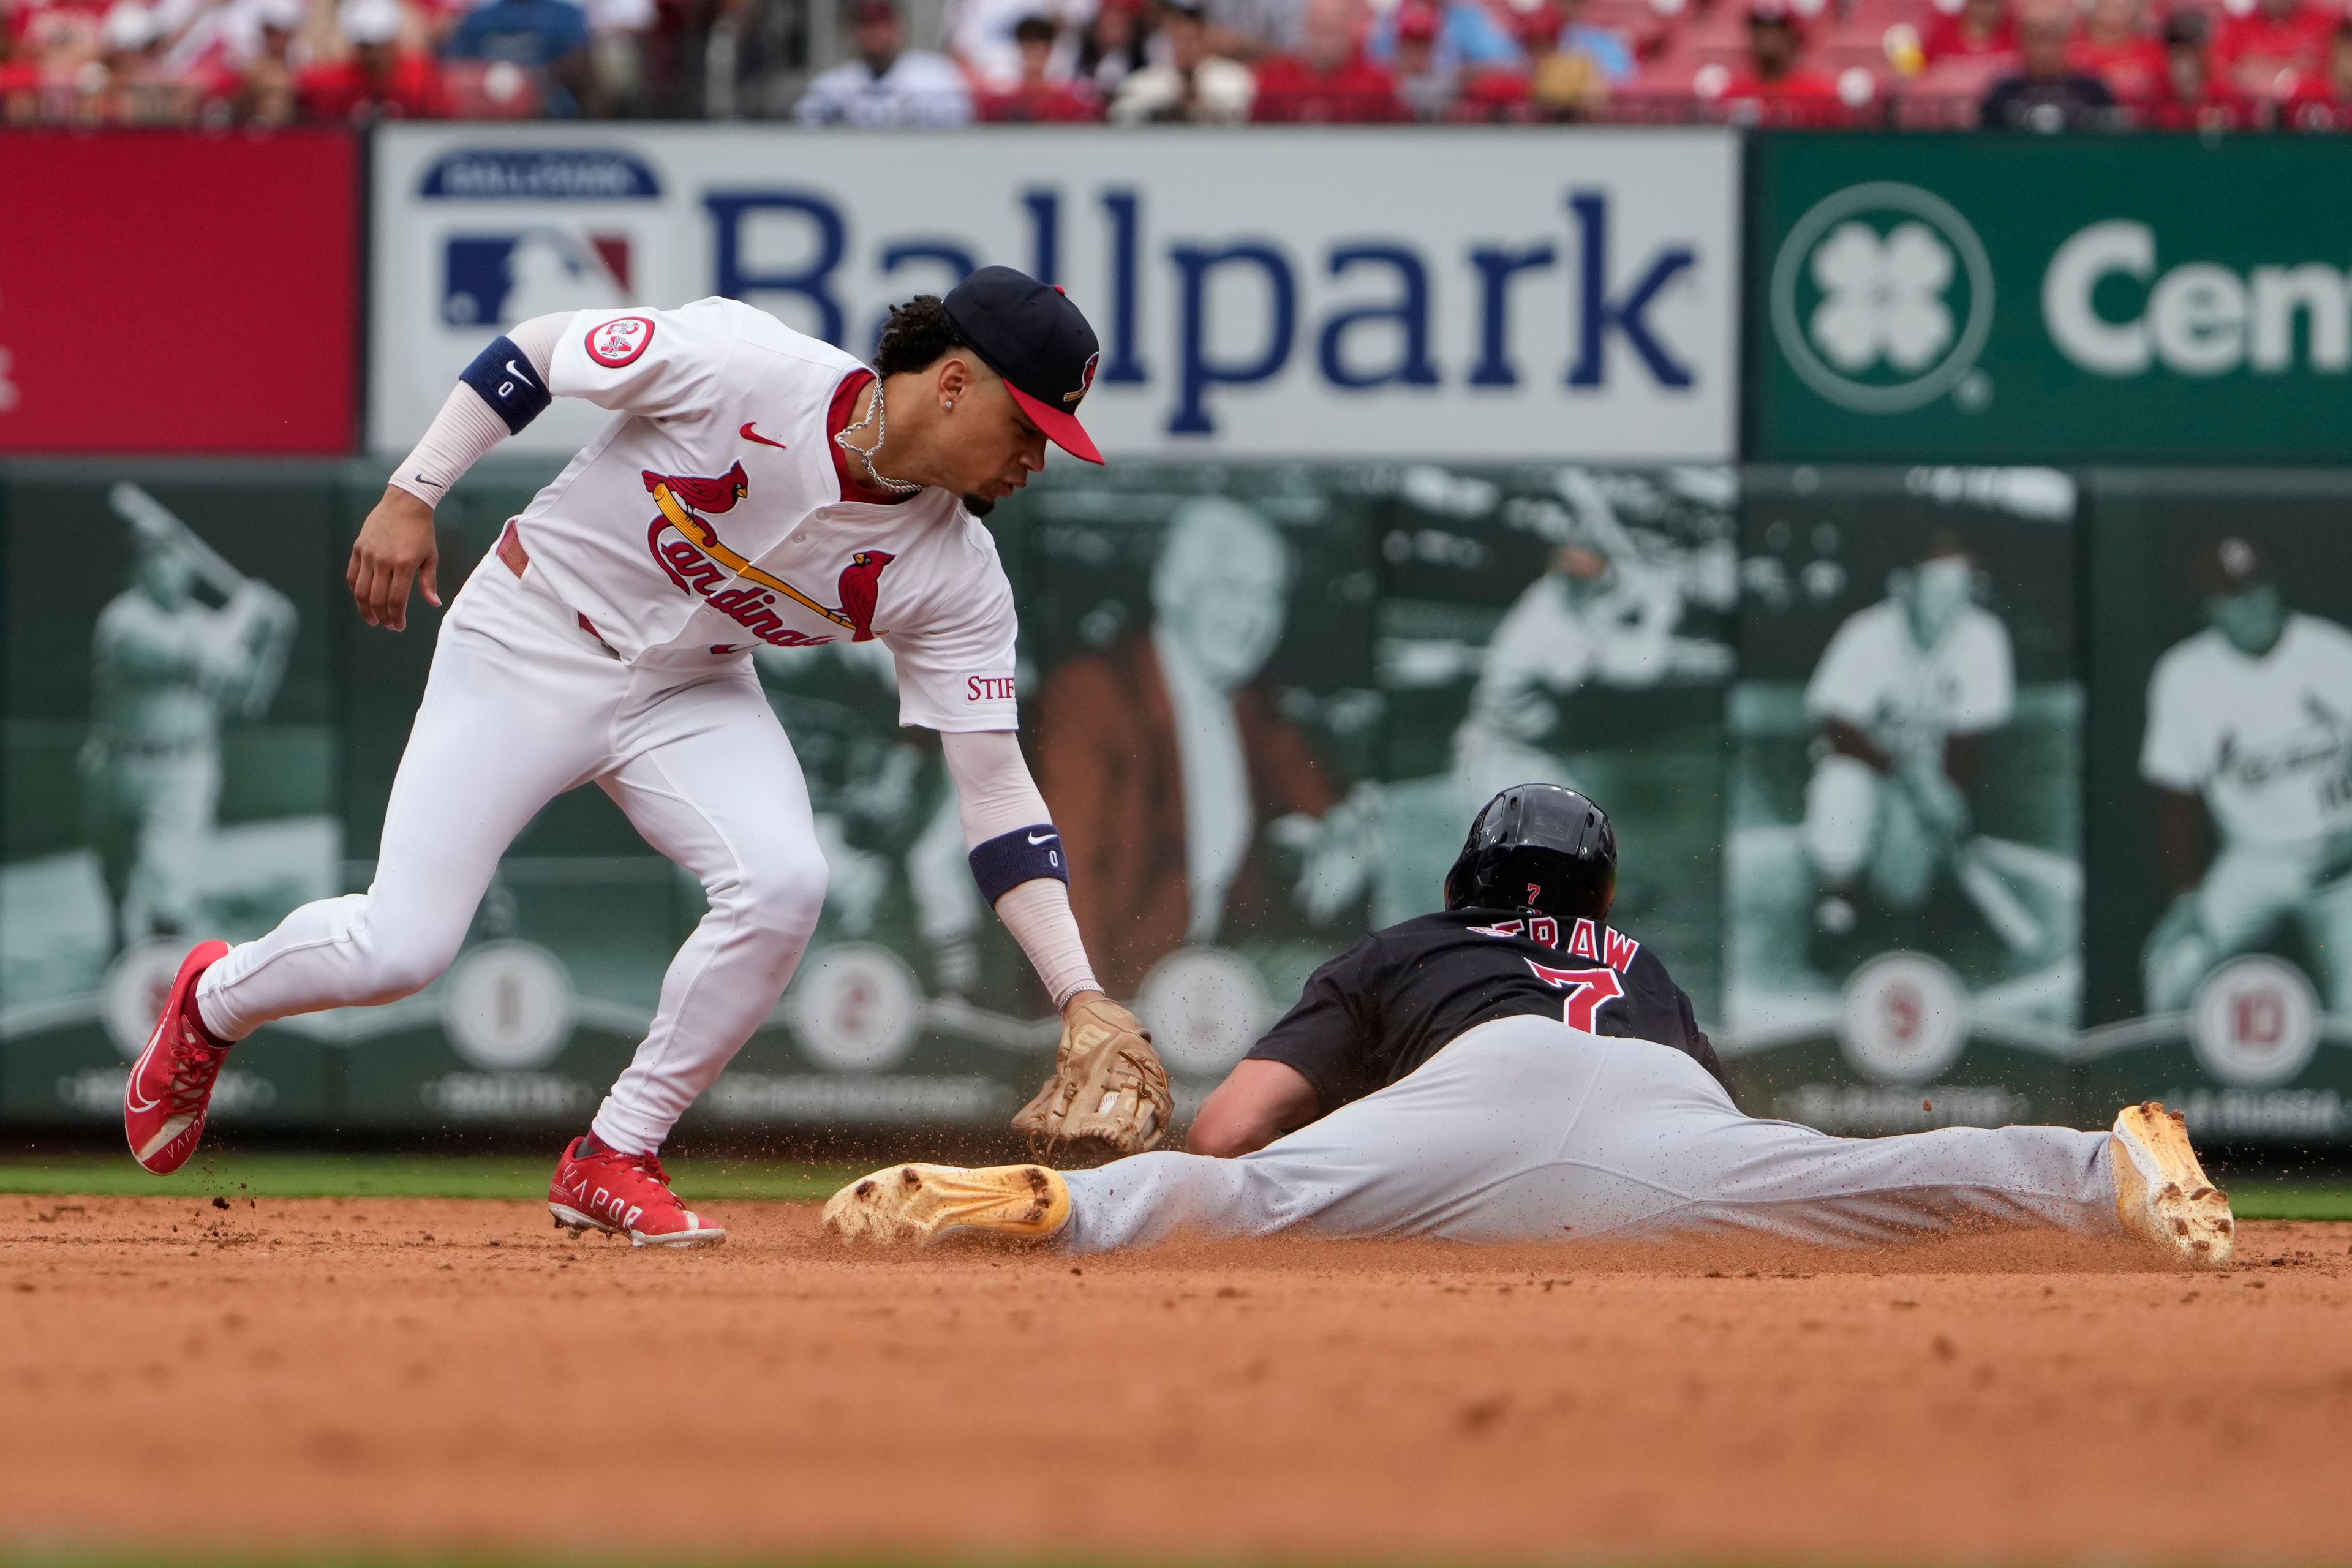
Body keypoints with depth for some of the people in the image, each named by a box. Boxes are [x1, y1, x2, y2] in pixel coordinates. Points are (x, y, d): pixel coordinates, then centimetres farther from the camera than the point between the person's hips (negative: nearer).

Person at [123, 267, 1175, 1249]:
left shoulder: (953, 576, -15)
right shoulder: (740, 365, -27)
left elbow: (996, 788, -14)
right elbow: (535, 350, -13)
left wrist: (1080, 997, -22)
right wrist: (412, 496, -16)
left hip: (691, 695, 4)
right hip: (528, 647, -4)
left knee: (783, 885, -25)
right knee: (399, 949, -11)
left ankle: (614, 1161, -5)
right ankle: (214, 1000, 25)